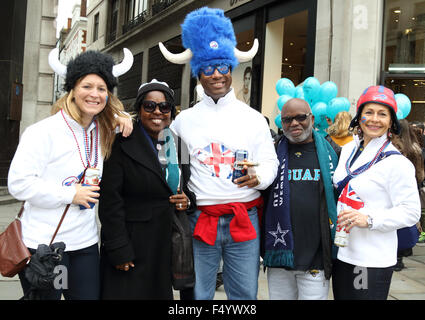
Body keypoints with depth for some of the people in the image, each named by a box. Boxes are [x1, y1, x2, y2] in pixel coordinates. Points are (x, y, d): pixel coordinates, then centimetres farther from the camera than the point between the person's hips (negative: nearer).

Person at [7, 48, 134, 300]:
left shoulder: (102, 132, 7)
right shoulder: (44, 132, -12)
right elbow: (18, 183, -15)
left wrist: (121, 117, 7)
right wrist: (70, 194, -15)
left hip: (85, 243, 6)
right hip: (43, 243, -5)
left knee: (89, 295, 9)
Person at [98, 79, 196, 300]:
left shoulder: (179, 146, 9)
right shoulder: (122, 145, -8)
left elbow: (188, 188, 21)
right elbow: (110, 202, -11)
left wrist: (188, 201, -3)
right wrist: (119, 252, -15)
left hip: (170, 246, 5)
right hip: (132, 248, -5)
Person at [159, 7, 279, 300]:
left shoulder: (254, 118, 5)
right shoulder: (184, 120, 7)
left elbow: (270, 162, 4)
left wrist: (258, 177, -17)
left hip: (244, 219, 0)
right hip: (200, 219, 0)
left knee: (245, 294, 9)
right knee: (198, 295, 10)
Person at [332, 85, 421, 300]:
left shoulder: (396, 162, -11)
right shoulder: (348, 150, 8)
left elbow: (411, 212, -12)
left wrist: (369, 219, -22)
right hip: (341, 253, 6)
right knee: (341, 296, 15)